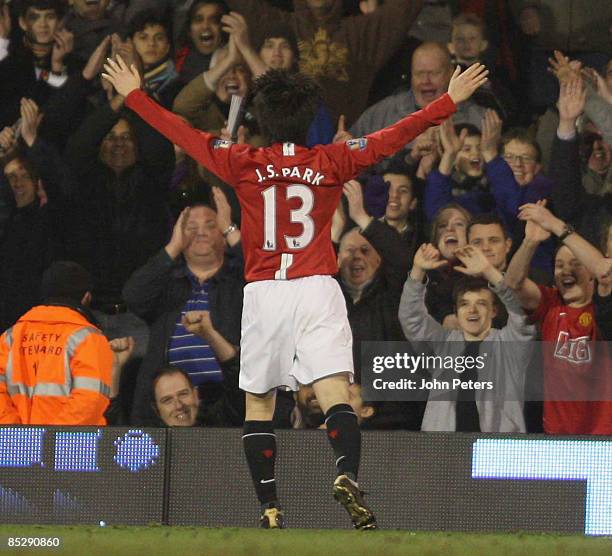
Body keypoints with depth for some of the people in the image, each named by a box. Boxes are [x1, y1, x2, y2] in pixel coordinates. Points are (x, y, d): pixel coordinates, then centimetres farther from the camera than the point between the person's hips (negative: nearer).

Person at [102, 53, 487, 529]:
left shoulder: (244, 164, 3)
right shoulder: (331, 163, 2)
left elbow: (182, 134, 10)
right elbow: (395, 136, 4)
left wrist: (133, 94, 22)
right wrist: (451, 100, 10)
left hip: (263, 293, 1)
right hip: (317, 290, -1)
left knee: (258, 402, 12)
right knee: (336, 395, -10)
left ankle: (270, 508, 6)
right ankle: (348, 476, -37)